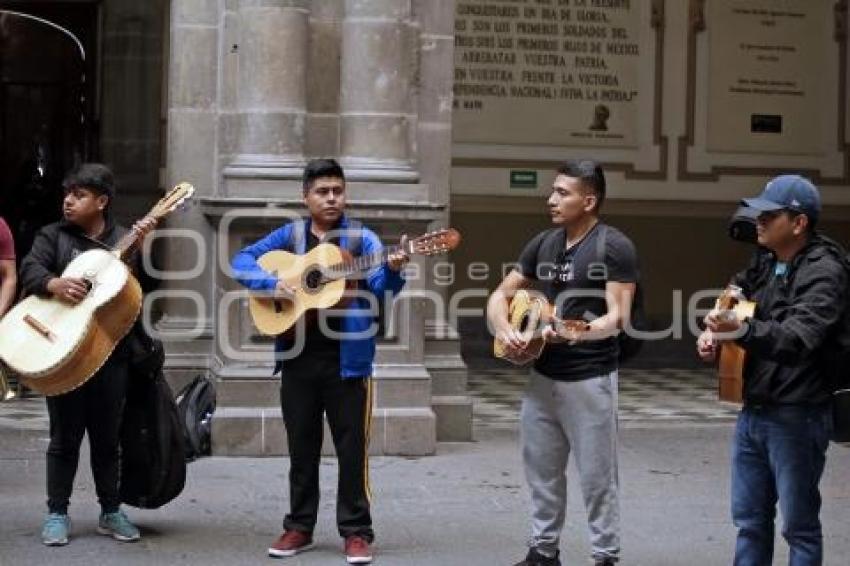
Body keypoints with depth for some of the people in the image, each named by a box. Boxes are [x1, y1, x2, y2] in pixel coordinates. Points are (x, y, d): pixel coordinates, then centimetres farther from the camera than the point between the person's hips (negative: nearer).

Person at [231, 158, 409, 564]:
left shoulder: (361, 238, 1)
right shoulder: (289, 236, 7)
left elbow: (381, 286, -11)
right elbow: (241, 261, 5)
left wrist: (393, 269, -33)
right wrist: (272, 282, -12)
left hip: (347, 358, -2)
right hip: (299, 357, 2)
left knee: (352, 448, 0)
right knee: (302, 447, 11)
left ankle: (356, 531, 8)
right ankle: (299, 527, 21)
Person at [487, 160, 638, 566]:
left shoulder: (615, 247, -10)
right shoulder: (543, 244, 8)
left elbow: (618, 317, -16)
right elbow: (501, 296, 13)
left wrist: (577, 333, -33)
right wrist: (504, 332, -7)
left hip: (591, 380, -6)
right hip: (542, 376, 6)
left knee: (596, 477, 1)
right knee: (541, 470, 14)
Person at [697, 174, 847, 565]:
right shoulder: (763, 262, 10)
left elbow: (798, 336, -29)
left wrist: (742, 331, -46)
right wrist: (713, 332, 2)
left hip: (796, 418, -8)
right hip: (752, 412, 8)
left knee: (799, 525, 2)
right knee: (749, 520, 15)